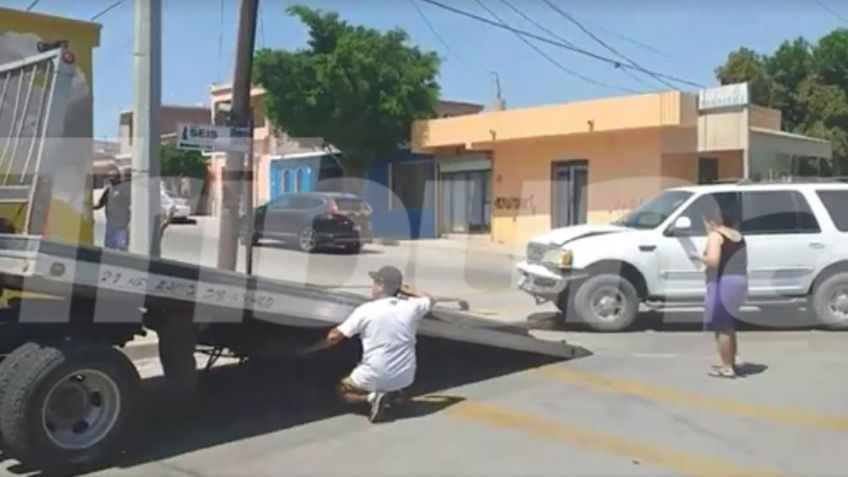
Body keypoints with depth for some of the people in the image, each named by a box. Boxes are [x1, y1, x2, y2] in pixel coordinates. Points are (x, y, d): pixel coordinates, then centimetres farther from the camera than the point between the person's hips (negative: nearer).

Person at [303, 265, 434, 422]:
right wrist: (408, 291, 30)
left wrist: (311, 349, 9)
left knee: (343, 389, 22)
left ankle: (371, 396, -6)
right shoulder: (411, 307, -2)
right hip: (405, 378, 5)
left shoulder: (366, 310, -11)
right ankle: (391, 393, 9)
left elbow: (334, 336, -6)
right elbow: (429, 300, 22)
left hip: (375, 378, -5)